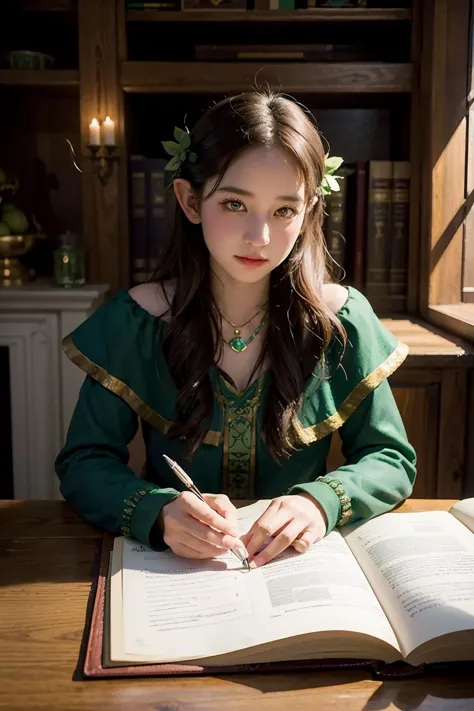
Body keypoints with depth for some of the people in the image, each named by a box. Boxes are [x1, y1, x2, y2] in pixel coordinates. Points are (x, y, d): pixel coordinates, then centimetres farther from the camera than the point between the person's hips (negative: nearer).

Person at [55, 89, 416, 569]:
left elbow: (391, 459, -1)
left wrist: (322, 502, -21)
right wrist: (157, 512, -26)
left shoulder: (341, 322, -7)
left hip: (301, 566, 1)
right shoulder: (135, 322, -9)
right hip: (169, 571, 0)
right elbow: (82, 462, -6)